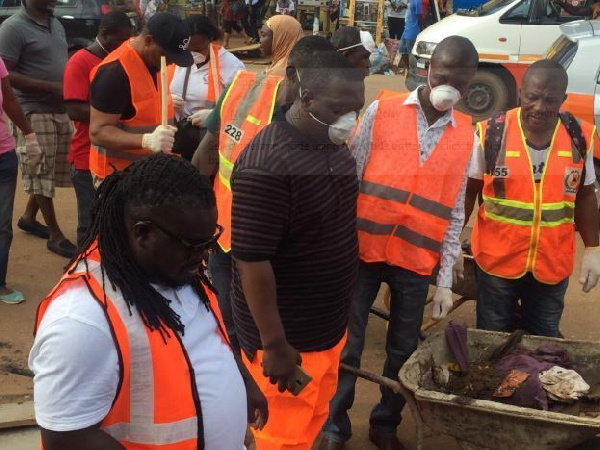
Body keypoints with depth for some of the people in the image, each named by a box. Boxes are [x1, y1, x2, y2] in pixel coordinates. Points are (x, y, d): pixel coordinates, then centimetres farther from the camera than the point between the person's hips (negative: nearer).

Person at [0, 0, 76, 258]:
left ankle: (28, 217, 34)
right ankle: (55, 236, 9)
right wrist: (51, 87, -18)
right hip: (34, 113, -8)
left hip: (61, 111, 8)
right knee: (41, 172, 1)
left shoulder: (57, 25, 13)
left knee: (51, 171, 15)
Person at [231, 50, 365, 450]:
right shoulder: (266, 167, -27)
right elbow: (252, 260, -25)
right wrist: (274, 344, -21)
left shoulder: (334, 145, 1)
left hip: (329, 324, 8)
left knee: (314, 418, 24)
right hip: (289, 338, -8)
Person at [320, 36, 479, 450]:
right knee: (346, 344, 4)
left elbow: (454, 212, 7)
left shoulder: (467, 136, 5)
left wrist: (446, 280, 5)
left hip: (417, 261, 2)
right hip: (363, 250, -2)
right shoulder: (381, 112, -1)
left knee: (404, 350, 12)